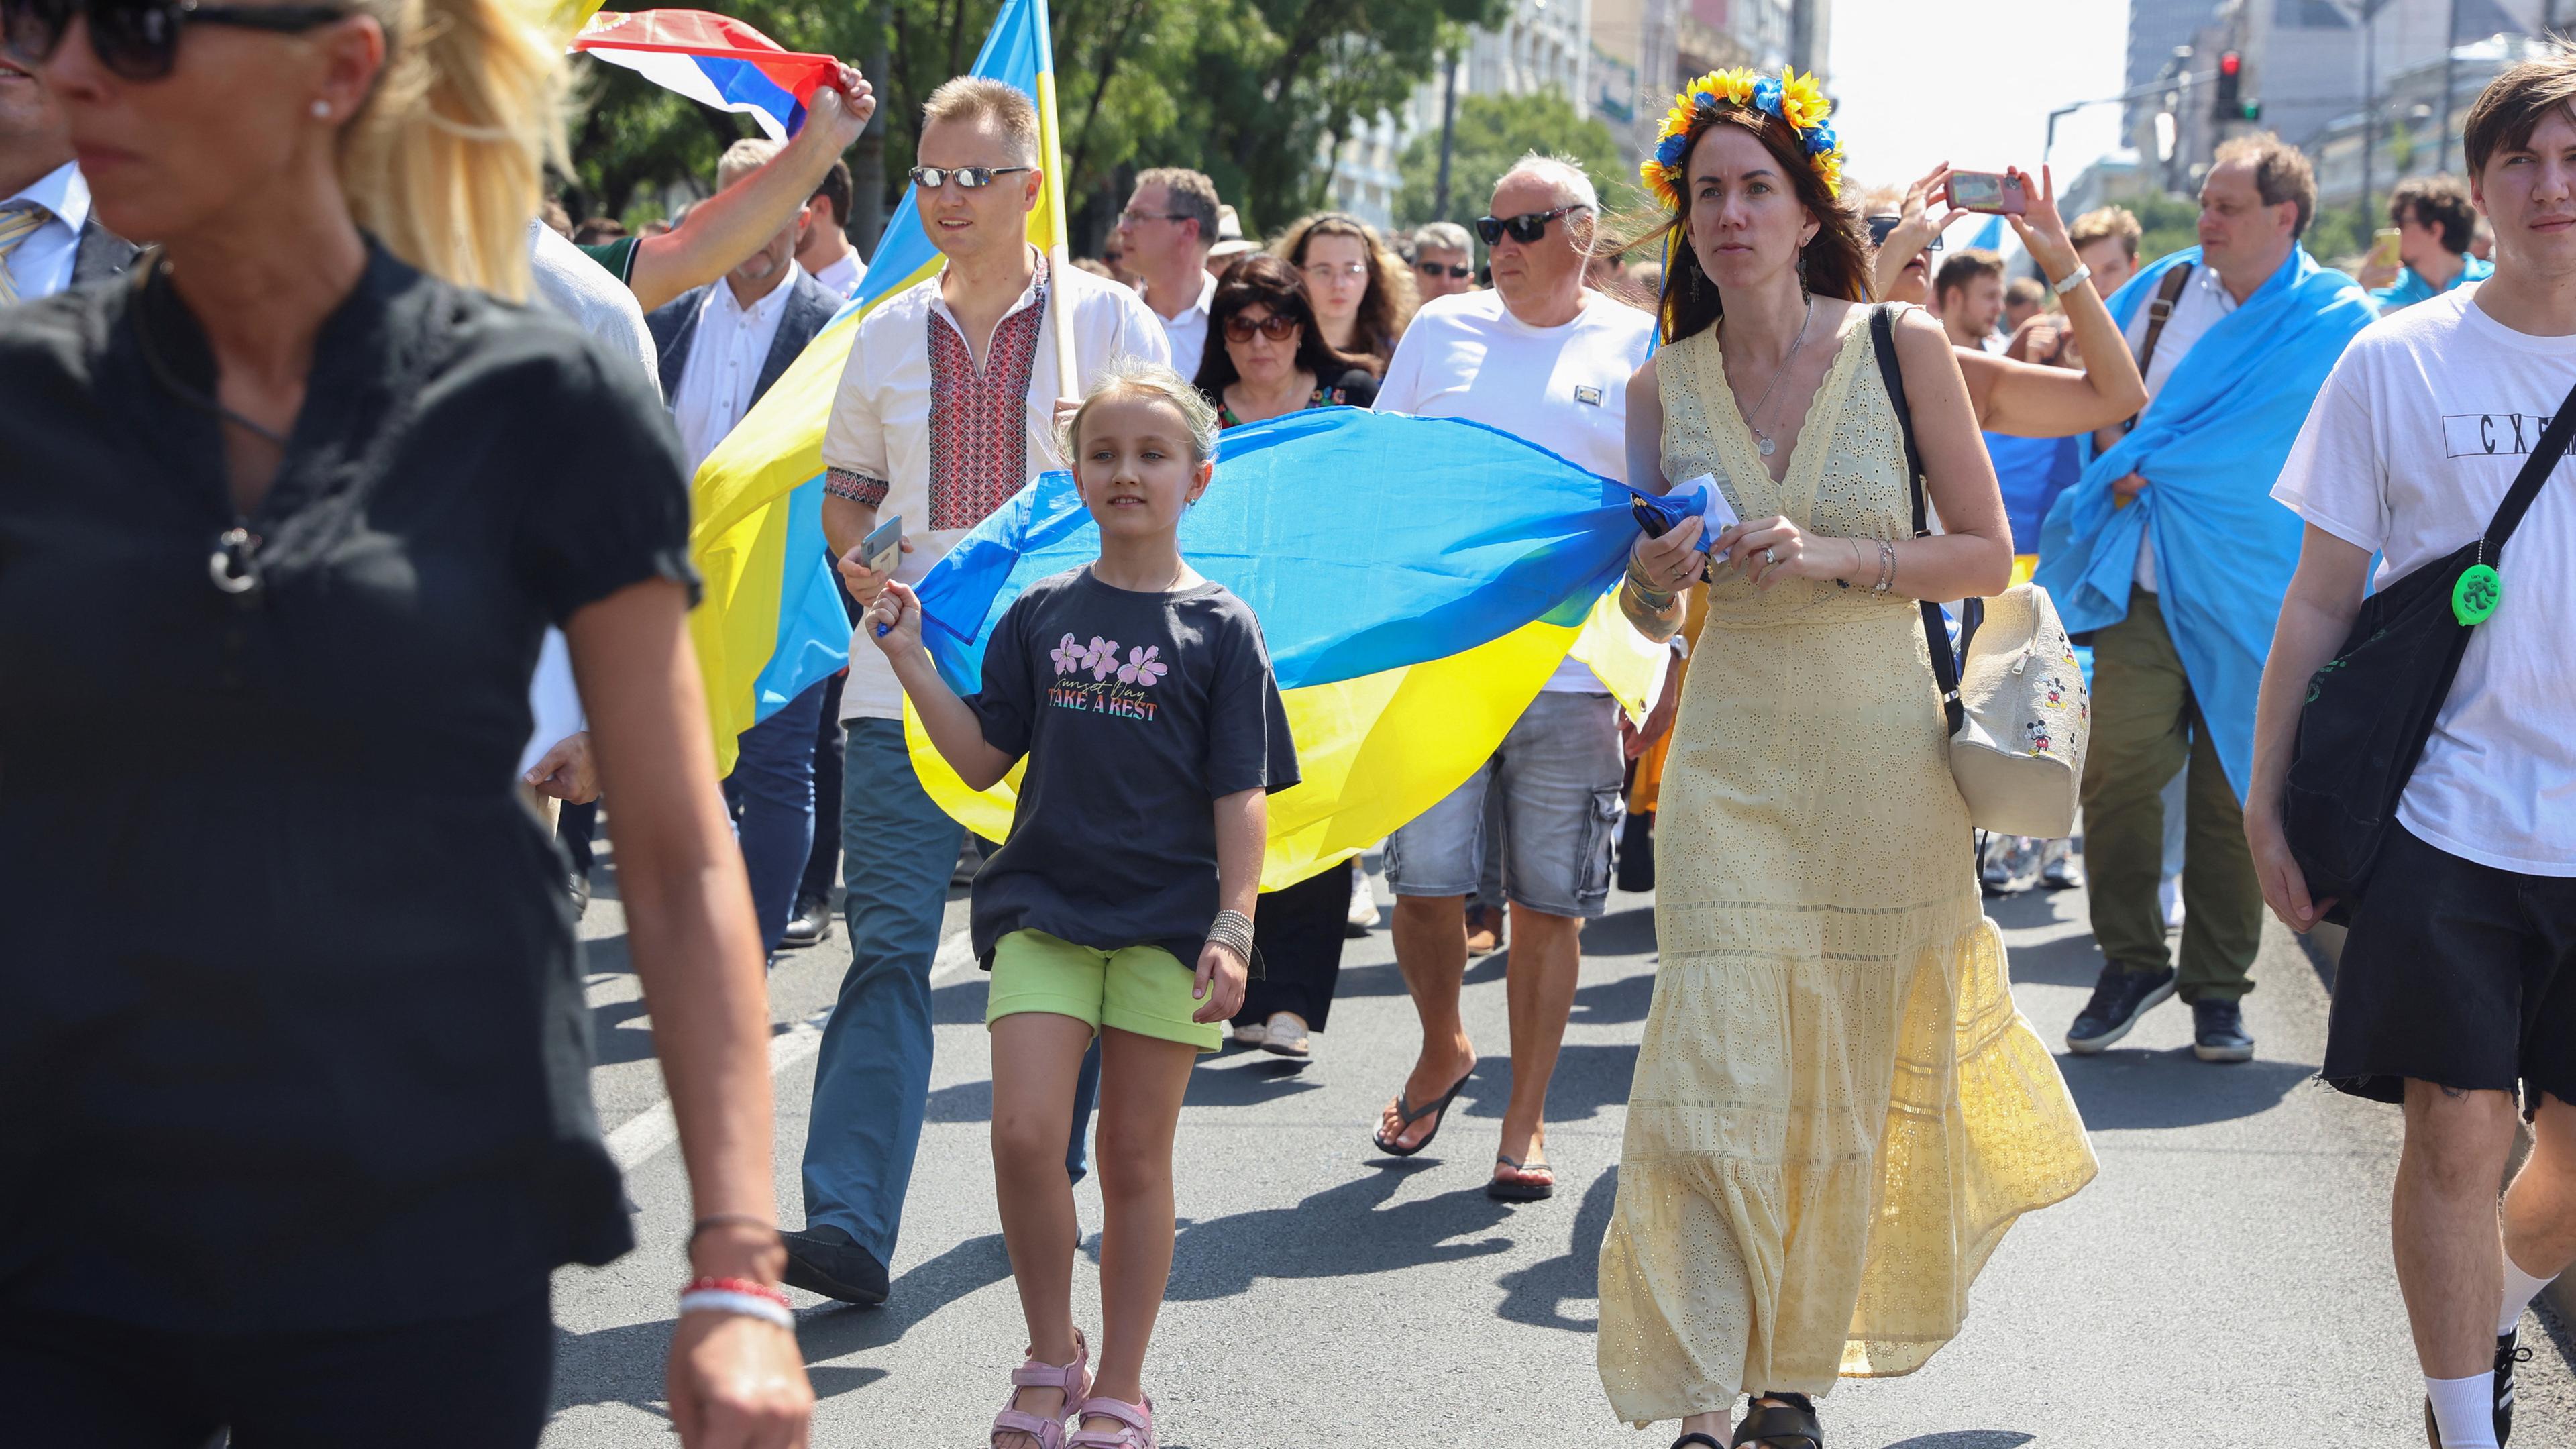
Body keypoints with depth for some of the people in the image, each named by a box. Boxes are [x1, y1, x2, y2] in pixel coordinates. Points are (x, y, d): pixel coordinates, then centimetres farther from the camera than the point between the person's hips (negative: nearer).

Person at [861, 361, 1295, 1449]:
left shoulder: (1219, 629, -1)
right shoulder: (1040, 616, 7)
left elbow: (1241, 797, -2)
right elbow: (984, 760, 8)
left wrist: (1233, 930, -9)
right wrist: (911, 663, -2)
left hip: (1166, 919, -2)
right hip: (1043, 905, 2)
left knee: (1134, 1158, 5)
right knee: (1023, 1134, -10)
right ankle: (1050, 1357, 11)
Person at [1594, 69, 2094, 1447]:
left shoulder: (1902, 346, -3)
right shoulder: (1665, 385, 4)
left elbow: (1988, 554, -3)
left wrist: (1831, 557, -16)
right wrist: (1658, 577, -11)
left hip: (1880, 755, -1)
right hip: (1732, 755, 1)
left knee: (1847, 1082, 7)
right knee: (1713, 1073, -9)